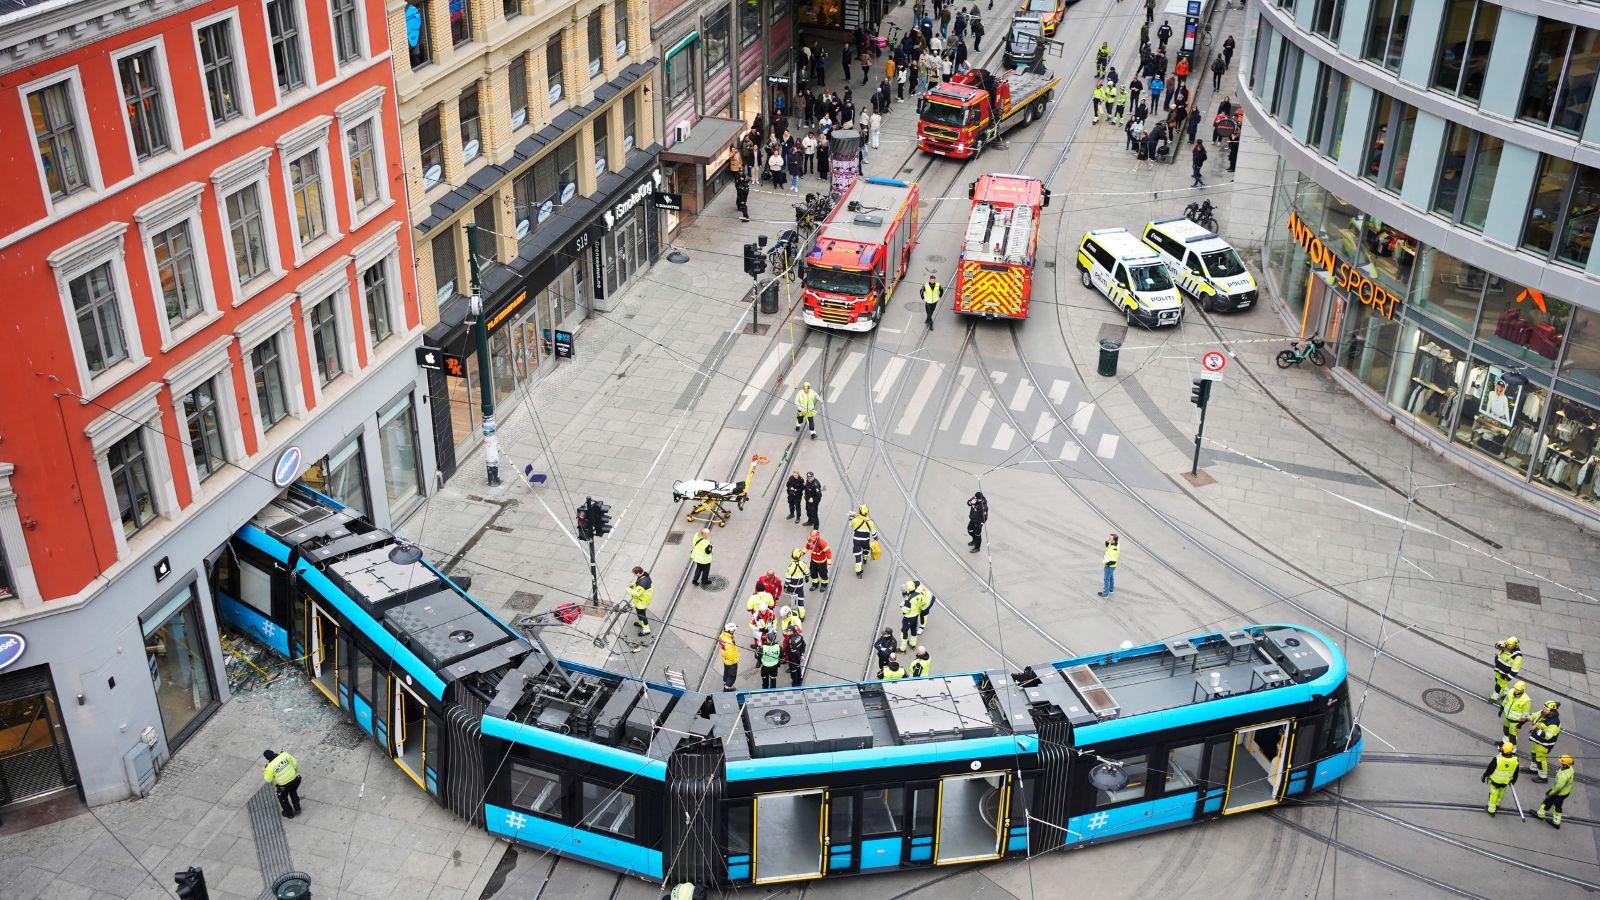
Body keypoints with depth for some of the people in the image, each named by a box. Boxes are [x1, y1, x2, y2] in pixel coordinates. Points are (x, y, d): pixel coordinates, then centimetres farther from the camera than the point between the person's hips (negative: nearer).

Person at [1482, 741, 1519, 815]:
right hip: (1505, 782, 3)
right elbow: (1515, 773, -4)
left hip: (1495, 780, -3)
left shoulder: (1497, 759, -33)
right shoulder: (1515, 760, -23)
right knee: (1501, 792, 30)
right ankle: (1497, 804, 52)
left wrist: (1484, 776, 1)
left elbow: (1489, 769, -18)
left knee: (1494, 794, 18)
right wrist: (1513, 781, 15)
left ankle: (1491, 810, 31)